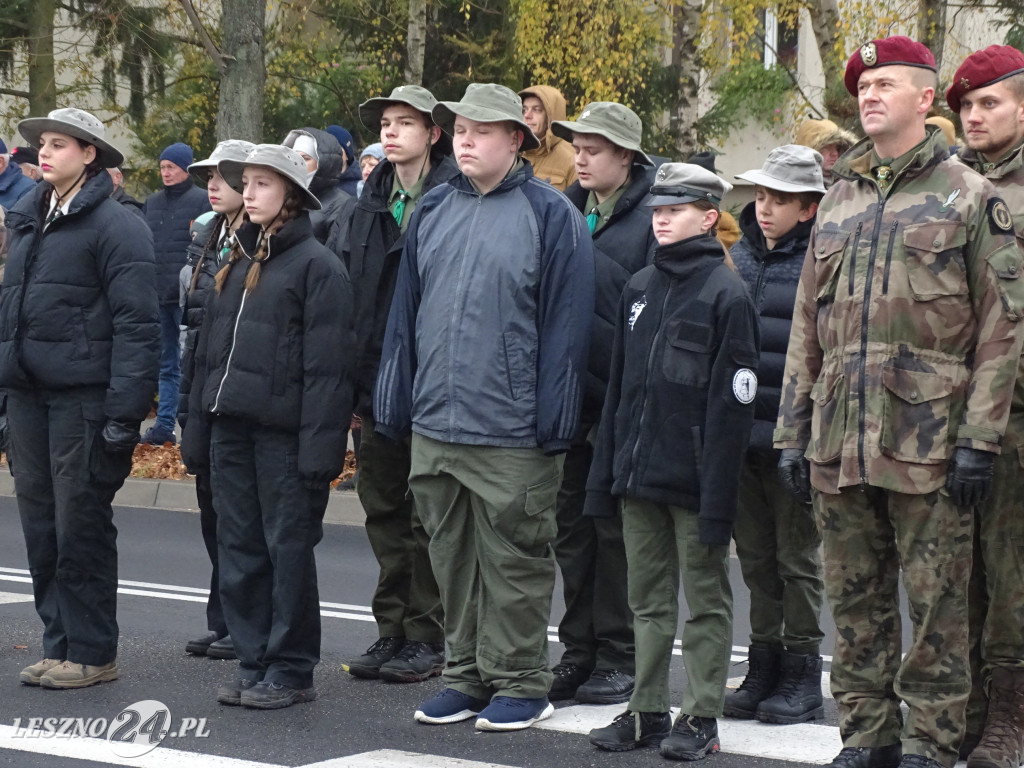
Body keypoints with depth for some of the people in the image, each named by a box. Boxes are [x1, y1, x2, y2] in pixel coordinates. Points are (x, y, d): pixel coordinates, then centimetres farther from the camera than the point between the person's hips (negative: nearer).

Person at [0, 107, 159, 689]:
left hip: (82, 396, -7)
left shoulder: (115, 226, -9)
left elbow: (136, 323, -14)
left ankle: (92, 653, 8)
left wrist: (125, 409, -19)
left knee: (82, 526, -2)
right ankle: (60, 645, 19)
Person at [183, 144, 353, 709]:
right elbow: (207, 350, 20)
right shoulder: (234, 263, 17)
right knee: (239, 549, 9)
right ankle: (253, 660, 18)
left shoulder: (316, 265, -7)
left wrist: (319, 445, -19)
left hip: (284, 430, -7)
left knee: (289, 547, 0)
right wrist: (196, 427, 14)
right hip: (231, 425, 7)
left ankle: (291, 670, 7)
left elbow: (327, 365, -13)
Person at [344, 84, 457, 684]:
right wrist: (353, 375, 9)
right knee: (383, 505, 12)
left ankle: (427, 639, 9)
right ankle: (392, 630, 21)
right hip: (377, 379, 7)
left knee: (426, 516, 0)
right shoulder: (372, 202, 13)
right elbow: (356, 290, 15)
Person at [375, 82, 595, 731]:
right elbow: (406, 312, 15)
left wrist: (552, 420, -13)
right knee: (452, 556, 13)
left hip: (511, 433, -6)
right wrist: (395, 403, 10)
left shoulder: (550, 214, -5)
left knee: (513, 560, 2)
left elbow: (565, 324, -9)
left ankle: (520, 683, 13)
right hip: (434, 426, 6)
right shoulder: (433, 210, 12)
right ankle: (467, 675, 24)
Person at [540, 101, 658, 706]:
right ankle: (579, 652, 19)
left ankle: (619, 656, 10)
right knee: (573, 526, 11)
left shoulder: (650, 219, -7)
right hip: (569, 395, 6)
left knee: (617, 530, 1)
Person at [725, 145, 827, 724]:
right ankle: (764, 670, 22)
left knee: (798, 556, 4)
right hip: (739, 434, 6)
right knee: (756, 555, 13)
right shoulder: (739, 258, 11)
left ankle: (803, 676, 14)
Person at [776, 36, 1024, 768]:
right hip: (840, 441, 5)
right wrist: (794, 431, 11)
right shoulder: (839, 201, 15)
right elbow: (807, 326, 16)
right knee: (856, 600, 10)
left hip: (928, 442, -5)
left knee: (936, 601, 1)